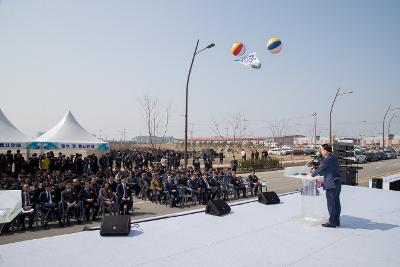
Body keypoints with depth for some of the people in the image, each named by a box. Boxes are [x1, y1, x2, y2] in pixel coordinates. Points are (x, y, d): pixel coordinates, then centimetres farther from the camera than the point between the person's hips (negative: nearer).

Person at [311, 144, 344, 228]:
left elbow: (319, 169, -7)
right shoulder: (334, 158, 14)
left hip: (331, 184, -9)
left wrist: (312, 174, 10)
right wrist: (319, 173, 23)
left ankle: (332, 222, 5)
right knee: (336, 203, 14)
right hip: (338, 183, 9)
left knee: (331, 204, -1)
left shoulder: (326, 160, -14)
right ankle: (337, 221, 22)